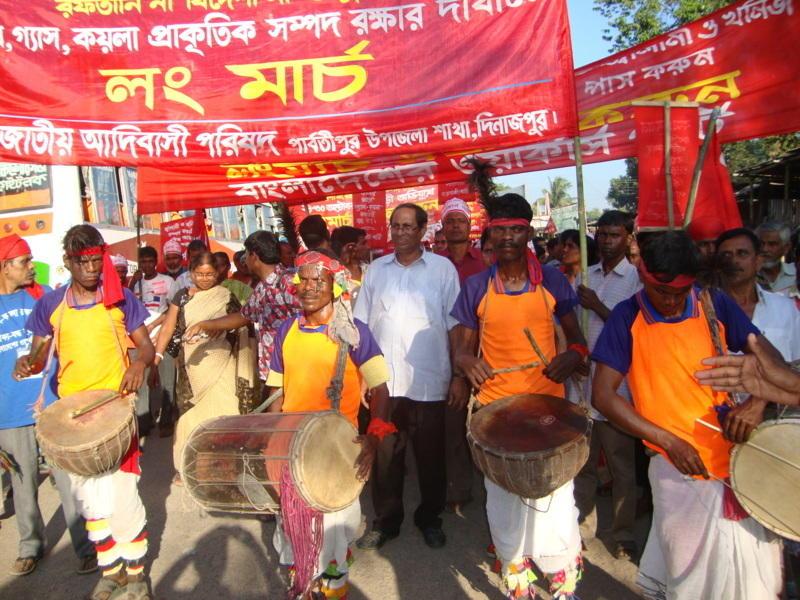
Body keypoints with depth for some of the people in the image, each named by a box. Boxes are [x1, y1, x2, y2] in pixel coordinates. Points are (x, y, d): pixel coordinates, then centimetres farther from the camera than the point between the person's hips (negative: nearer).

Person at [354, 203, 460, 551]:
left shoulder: (443, 268, 1)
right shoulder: (376, 270, 9)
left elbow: (455, 325, 1)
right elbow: (360, 326, 10)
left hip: (429, 382, -2)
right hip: (383, 382, 2)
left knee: (430, 456, 11)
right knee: (385, 455, 10)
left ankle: (430, 518, 32)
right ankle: (385, 521, 28)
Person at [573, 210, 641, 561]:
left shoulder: (637, 279, -4)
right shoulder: (585, 276, 10)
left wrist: (597, 306, -17)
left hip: (616, 386, -4)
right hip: (581, 382, 5)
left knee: (622, 466, 8)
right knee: (581, 461, 14)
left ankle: (624, 535, 24)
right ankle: (583, 524, 31)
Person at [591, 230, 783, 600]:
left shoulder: (715, 304, -1)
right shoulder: (627, 317, -10)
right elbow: (602, 396, -11)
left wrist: (756, 402, -14)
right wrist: (668, 440, -16)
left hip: (738, 455, 4)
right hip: (680, 466, -3)